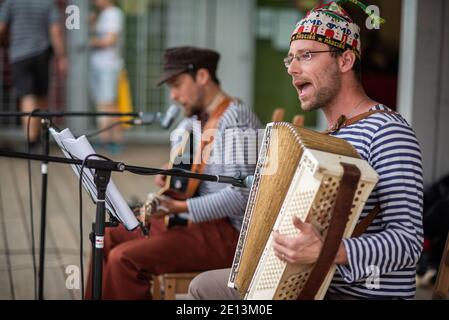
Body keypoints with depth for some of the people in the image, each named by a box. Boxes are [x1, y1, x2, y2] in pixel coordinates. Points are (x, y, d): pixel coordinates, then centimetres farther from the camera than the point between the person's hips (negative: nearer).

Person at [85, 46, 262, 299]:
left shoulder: (236, 122, -16)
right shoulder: (196, 120, 11)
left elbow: (242, 194, -24)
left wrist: (182, 207, -22)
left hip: (227, 233, -10)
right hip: (195, 221, 10)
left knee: (125, 258, -19)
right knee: (109, 238, 9)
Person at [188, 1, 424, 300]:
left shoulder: (387, 131, -17)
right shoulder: (330, 134, 12)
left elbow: (408, 240, -24)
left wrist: (325, 251, -36)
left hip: (363, 292, -9)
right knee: (202, 288, 16)